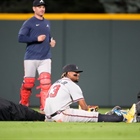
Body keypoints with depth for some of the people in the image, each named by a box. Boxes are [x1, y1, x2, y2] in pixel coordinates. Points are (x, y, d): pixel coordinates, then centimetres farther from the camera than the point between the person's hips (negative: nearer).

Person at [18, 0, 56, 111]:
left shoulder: (47, 23, 17)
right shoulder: (28, 23, -3)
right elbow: (21, 38, -12)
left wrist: (51, 41, 8)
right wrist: (36, 38, -18)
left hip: (45, 58, 4)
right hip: (31, 58, -4)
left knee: (46, 83, -9)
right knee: (28, 83, 2)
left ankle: (45, 108, -9)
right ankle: (23, 106, 20)